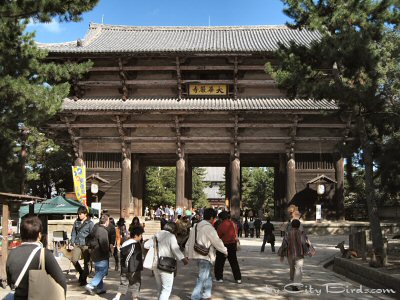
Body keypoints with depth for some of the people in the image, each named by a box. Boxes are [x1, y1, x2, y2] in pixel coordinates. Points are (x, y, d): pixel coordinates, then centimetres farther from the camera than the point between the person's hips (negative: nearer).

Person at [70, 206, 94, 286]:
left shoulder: (90, 223, -3)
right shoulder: (76, 222, 10)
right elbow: (73, 233, 15)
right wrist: (72, 243, 5)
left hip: (86, 245, -3)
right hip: (77, 244, 4)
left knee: (86, 263, 3)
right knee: (74, 260, -9)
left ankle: (84, 279, 16)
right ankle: (81, 272, 18)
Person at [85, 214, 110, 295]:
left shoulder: (96, 228, 8)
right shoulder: (103, 231, -22)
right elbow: (104, 244, -24)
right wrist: (107, 252, -11)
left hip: (95, 254, 10)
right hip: (101, 255, -10)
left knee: (99, 272, 16)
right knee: (103, 271, -2)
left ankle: (100, 288, 23)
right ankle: (90, 286, -9)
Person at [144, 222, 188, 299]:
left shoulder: (156, 235, 11)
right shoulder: (171, 236, -9)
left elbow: (146, 245, 15)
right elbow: (175, 249, -21)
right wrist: (183, 259, -23)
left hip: (155, 265, 7)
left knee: (160, 288, 18)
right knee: (167, 288, -3)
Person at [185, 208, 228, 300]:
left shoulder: (196, 226, 13)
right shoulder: (209, 228, -15)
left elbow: (189, 242, 18)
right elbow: (217, 242, -11)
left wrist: (187, 254, 25)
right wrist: (225, 251, 4)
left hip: (197, 255, 9)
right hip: (205, 256, -9)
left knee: (208, 276, 21)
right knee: (202, 278, -4)